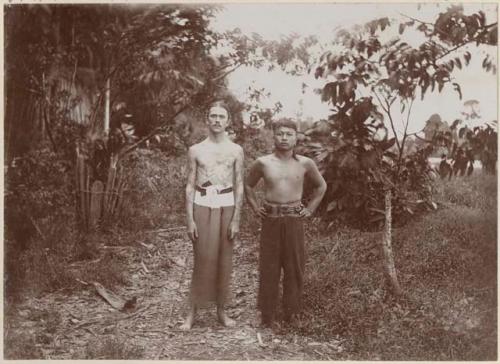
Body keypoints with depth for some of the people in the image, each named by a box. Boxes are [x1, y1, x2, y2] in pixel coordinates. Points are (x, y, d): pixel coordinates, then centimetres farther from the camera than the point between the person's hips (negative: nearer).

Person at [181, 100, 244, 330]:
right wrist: (190, 219, -4)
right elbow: (190, 186, 3)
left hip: (226, 206, 1)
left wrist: (236, 219, -3)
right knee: (203, 259, -1)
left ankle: (221, 310, 18)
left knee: (224, 260, 5)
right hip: (202, 206, -1)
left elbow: (239, 186, 3)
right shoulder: (195, 150, 4)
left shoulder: (235, 151, 5)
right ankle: (192, 312, 10)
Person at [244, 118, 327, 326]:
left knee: (294, 266, 6)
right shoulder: (263, 163, 0)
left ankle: (291, 311, 22)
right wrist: (255, 208, 7)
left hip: (294, 220, 0)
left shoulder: (305, 164, 0)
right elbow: (248, 185, 16)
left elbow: (321, 186, 15)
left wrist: (310, 209, 8)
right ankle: (267, 314, 15)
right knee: (269, 266, 4)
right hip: (270, 219, 0)